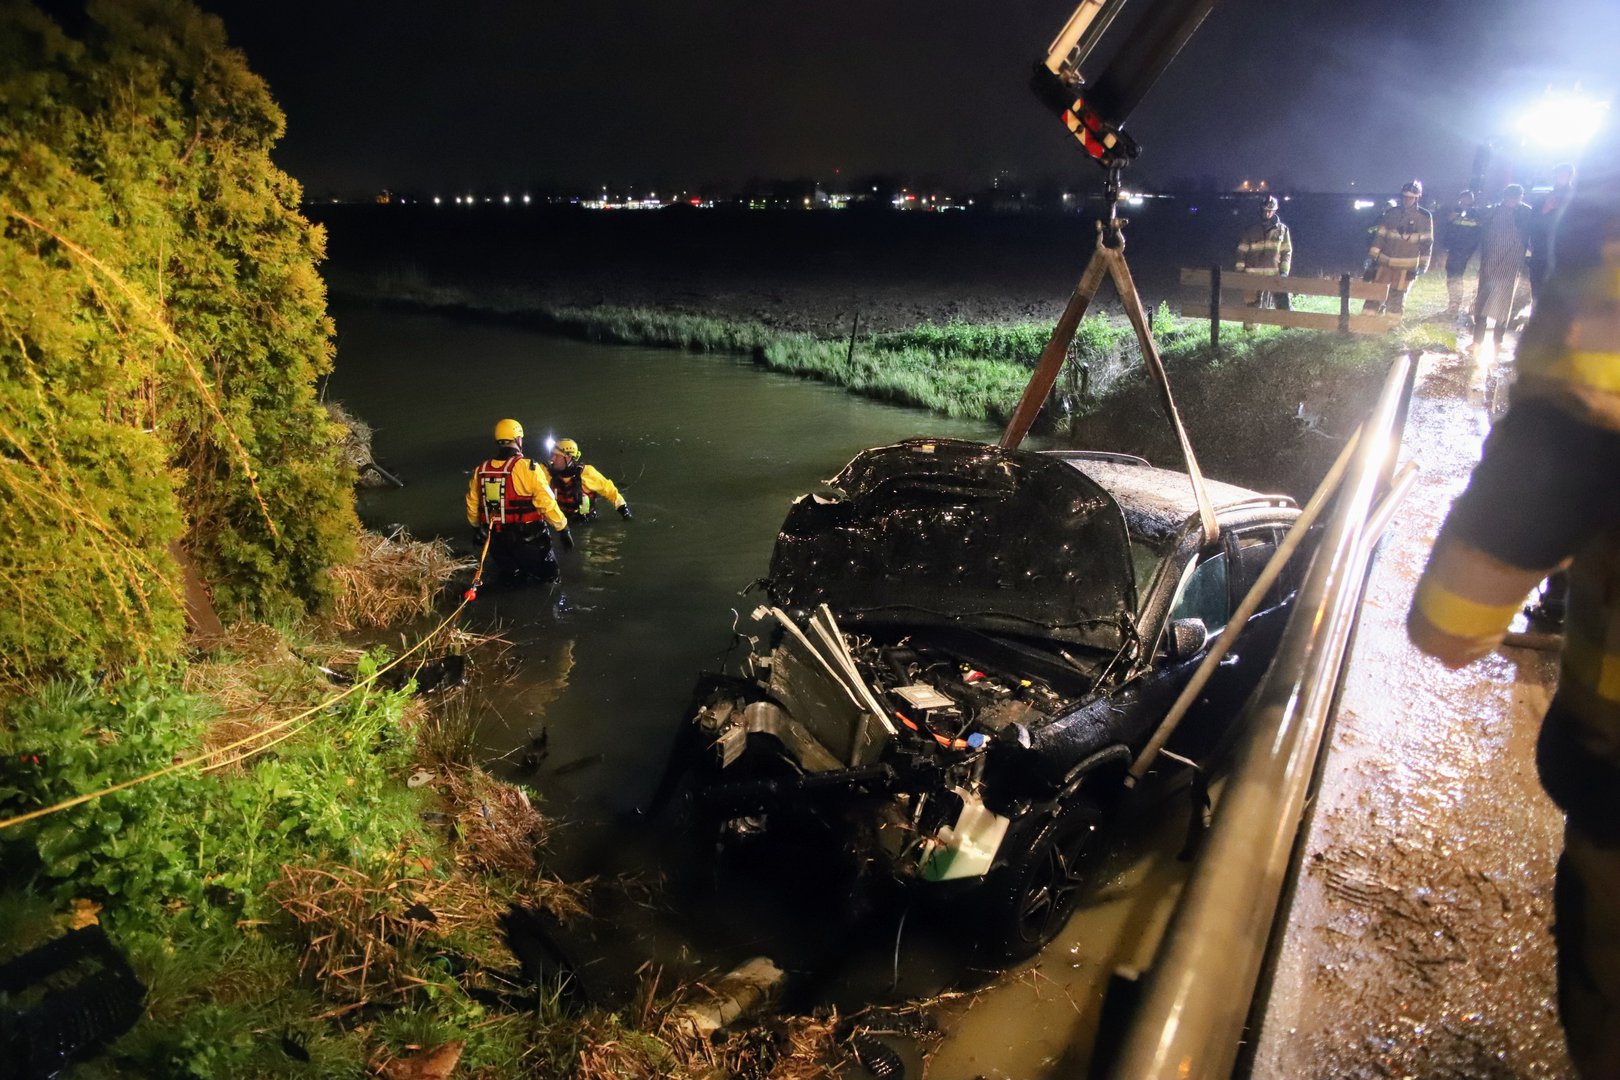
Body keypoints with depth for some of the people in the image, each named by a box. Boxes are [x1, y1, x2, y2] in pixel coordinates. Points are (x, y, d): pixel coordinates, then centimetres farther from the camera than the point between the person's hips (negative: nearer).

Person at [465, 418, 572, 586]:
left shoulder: (480, 470, 0)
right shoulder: (527, 468, -15)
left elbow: (472, 505, 11)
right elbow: (547, 503, -16)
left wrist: (477, 528, 29)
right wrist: (563, 529, -6)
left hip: (497, 539, 5)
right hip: (527, 539, -5)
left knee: (508, 577, 23)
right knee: (547, 573, 13)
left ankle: (508, 570, 4)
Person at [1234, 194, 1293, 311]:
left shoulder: (1282, 229, 6)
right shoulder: (1251, 230, 5)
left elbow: (1286, 252, 7)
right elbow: (1242, 251, 7)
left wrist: (1284, 271, -3)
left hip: (1275, 275, 0)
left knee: (1283, 305, -6)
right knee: (1254, 306, 3)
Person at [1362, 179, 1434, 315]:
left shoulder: (1424, 217, -2)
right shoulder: (1391, 213, 4)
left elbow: (1427, 242, 0)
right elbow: (1379, 235, 5)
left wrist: (1423, 264, -3)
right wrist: (1372, 256, -2)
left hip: (1407, 265, -2)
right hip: (1385, 261, 2)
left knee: (1397, 298, 2)